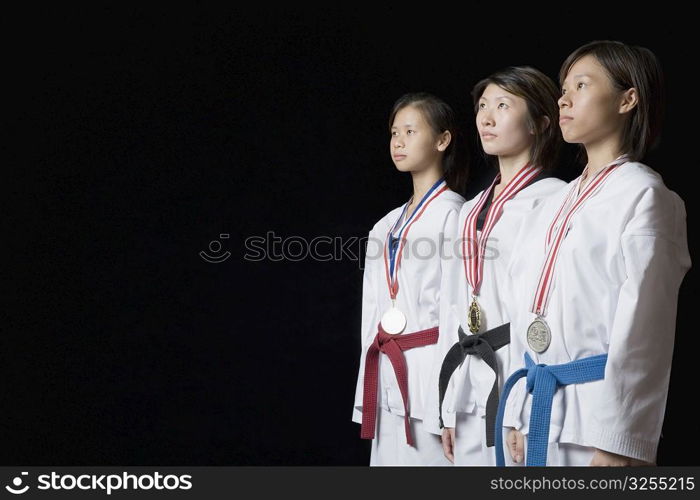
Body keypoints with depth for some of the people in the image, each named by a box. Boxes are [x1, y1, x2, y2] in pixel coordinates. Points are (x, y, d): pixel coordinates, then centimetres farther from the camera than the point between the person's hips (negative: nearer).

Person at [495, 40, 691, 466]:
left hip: (594, 413, -7)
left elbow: (642, 330, -13)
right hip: (537, 406, 7)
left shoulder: (643, 195, -6)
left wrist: (618, 442, -16)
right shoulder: (551, 209, 15)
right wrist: (519, 414, 11)